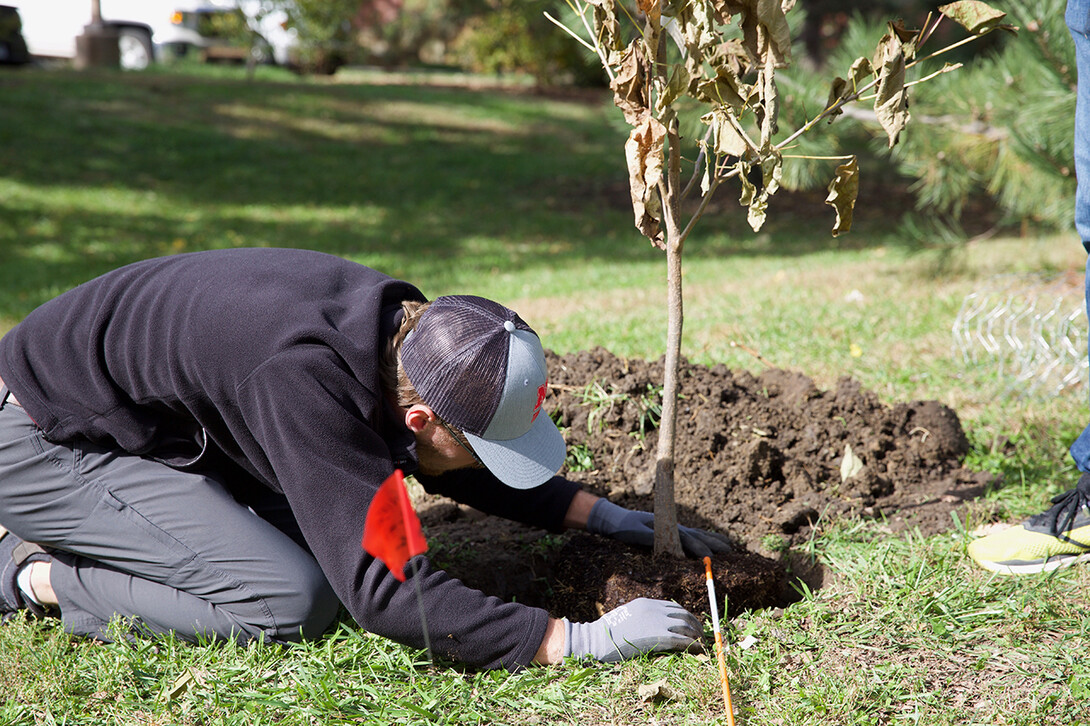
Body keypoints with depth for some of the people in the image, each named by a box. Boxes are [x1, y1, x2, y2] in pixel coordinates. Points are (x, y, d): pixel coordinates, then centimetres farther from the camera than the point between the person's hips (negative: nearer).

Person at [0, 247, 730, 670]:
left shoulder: (401, 328, -10)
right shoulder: (307, 381, -37)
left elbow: (455, 465, 11)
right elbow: (385, 589, -37)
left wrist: (604, 516, 4)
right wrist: (583, 641, -36)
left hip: (155, 420, 9)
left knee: (334, 530, 10)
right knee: (292, 602, -20)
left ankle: (89, 532, 16)